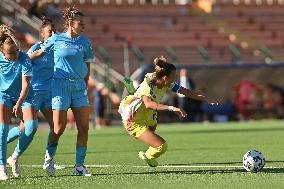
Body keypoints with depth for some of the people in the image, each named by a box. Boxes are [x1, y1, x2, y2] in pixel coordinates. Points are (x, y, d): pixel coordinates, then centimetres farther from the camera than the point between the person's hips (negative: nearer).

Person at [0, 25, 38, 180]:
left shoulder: (24, 59, -18)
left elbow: (25, 85, -22)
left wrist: (19, 104, -33)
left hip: (22, 97, 0)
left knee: (32, 126, -21)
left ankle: (15, 158, 0)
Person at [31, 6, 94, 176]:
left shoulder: (85, 42, 8)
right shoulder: (56, 39, -2)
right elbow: (39, 52, 12)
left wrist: (85, 86, 11)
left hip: (79, 86, 4)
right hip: (61, 86, -4)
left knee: (84, 128, -3)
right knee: (59, 128, -5)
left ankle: (79, 165, 6)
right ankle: (49, 159, 19)